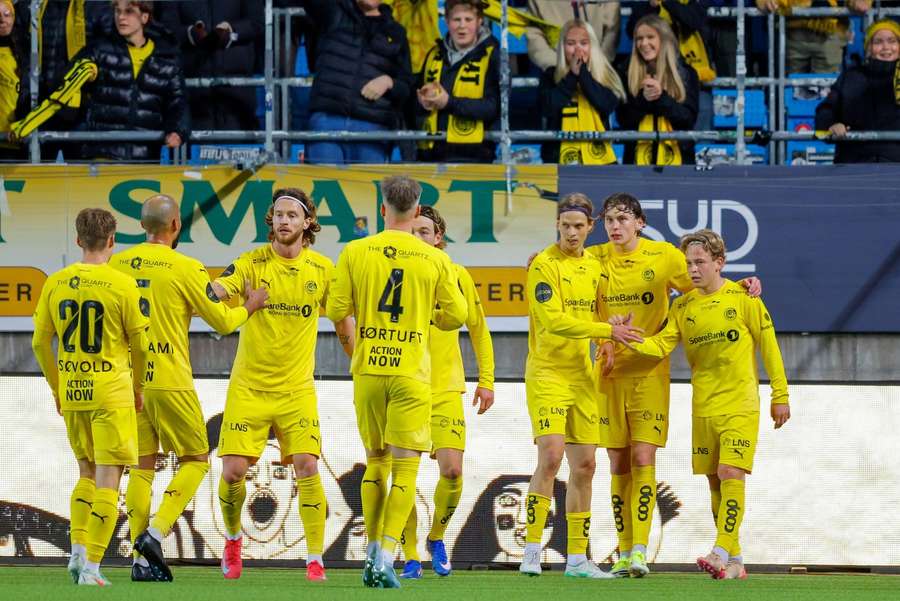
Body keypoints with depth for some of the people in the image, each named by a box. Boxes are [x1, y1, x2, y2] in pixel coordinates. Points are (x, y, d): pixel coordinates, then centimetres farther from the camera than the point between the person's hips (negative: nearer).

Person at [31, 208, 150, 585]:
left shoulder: (55, 284, 2)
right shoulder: (122, 285, -10)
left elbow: (40, 343, 7)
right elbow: (141, 343, -4)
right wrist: (138, 388, 13)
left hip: (71, 394, 4)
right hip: (112, 393, -4)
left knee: (88, 473, 21)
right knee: (107, 480, -1)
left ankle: (78, 551, 11)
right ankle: (91, 567, -7)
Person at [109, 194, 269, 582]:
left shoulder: (118, 263, 5)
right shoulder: (185, 268, -9)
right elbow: (222, 321, -3)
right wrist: (250, 306, 16)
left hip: (128, 379, 5)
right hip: (169, 381, -5)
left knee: (142, 465, 9)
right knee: (195, 460, 8)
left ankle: (142, 559, 4)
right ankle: (156, 532, -9)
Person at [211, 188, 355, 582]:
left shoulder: (322, 269, 1)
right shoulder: (252, 264, -5)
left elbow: (343, 323, 14)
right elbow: (216, 291, -22)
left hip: (297, 388, 1)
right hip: (248, 387, -1)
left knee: (307, 466, -14)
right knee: (233, 470, -6)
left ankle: (315, 559, -6)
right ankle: (232, 540, 23)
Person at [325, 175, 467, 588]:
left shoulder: (355, 252, -2)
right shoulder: (436, 260, -3)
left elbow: (336, 310, -2)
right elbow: (456, 316, 2)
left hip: (368, 369, 2)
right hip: (411, 373, -2)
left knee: (376, 461, 16)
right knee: (405, 466, 0)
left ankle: (372, 554, 17)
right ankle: (385, 558, -12)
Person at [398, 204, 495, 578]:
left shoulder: (456, 276, 2)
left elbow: (477, 329, 11)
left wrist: (486, 380, 8)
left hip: (445, 389, 0)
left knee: (452, 469, -10)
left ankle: (436, 537, 16)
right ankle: (410, 558, 8)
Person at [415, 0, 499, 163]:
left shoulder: (492, 56, 0)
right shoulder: (434, 55, 16)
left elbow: (495, 106, -11)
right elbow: (414, 101, 20)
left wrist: (450, 102, -19)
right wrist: (423, 103, -5)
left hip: (472, 155, -5)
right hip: (431, 153, 6)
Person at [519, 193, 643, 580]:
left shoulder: (594, 266, 12)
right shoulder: (544, 264, -9)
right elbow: (553, 319, -18)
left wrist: (610, 341, 1)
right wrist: (608, 330, -20)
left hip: (582, 375, 7)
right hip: (546, 373, -7)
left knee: (584, 466, 6)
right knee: (551, 456, -18)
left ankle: (577, 558, 12)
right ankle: (531, 551, -14)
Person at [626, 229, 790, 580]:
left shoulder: (743, 298, -5)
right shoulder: (683, 307, 6)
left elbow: (768, 347, -1)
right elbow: (662, 345, -4)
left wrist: (780, 396, -2)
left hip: (740, 405, -5)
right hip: (703, 407, 5)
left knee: (730, 474, -16)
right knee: (715, 481, 7)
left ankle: (722, 553, -22)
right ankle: (735, 562, 14)